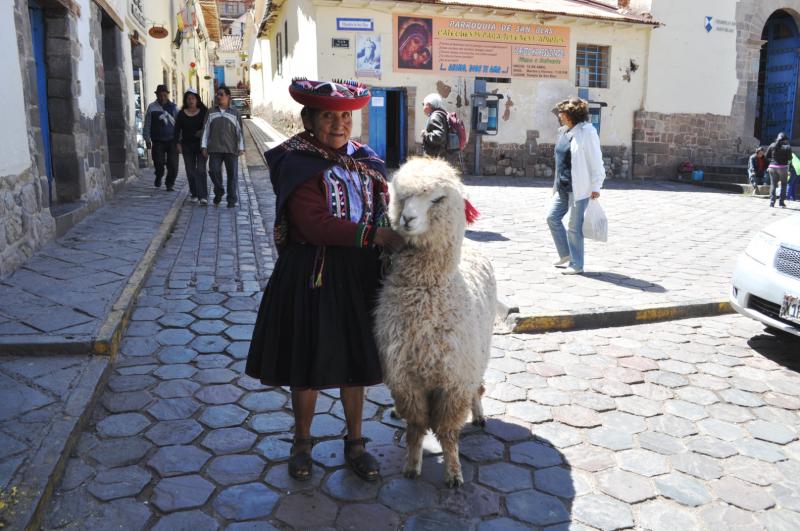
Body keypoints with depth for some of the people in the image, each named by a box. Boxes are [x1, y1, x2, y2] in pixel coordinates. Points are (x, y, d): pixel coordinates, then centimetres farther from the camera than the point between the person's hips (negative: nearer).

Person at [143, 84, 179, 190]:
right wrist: (147, 139, 4)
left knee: (173, 165, -3)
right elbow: (147, 124, 7)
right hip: (158, 141, 0)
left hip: (172, 140, 0)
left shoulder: (173, 107, 5)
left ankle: (170, 183, 15)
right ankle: (159, 177, 27)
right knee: (159, 163, -3)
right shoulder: (152, 107, 5)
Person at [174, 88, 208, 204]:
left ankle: (203, 196, -13)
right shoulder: (182, 114, 6)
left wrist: (203, 132, -14)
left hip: (201, 145, -3)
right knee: (190, 171, 6)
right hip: (187, 146, 3)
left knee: (201, 170, -10)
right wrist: (178, 143, -2)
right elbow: (177, 129, 7)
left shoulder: (204, 112, 1)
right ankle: (194, 195, 15)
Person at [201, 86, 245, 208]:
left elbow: (240, 131, 6)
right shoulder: (211, 112, 10)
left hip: (231, 149, -1)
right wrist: (204, 146, 5)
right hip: (214, 149, 1)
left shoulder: (235, 113, 6)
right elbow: (206, 129, 11)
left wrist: (241, 147, -1)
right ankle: (219, 192, 19)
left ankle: (232, 199, 9)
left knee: (232, 174, 0)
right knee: (214, 171, -6)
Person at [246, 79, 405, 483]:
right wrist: (377, 236, -25)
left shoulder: (366, 162, 7)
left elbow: (384, 210, 14)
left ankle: (355, 442, 32)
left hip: (359, 275, 5)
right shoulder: (297, 165, -11)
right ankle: (302, 442, 32)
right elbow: (314, 225, -23)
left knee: (355, 361, 14)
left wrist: (398, 236, -7)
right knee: (309, 363, 9)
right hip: (312, 277, -4)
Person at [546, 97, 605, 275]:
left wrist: (596, 186, -14)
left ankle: (577, 264, 10)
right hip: (563, 187, 8)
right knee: (553, 217, 9)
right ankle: (566, 255, 24)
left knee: (574, 226, -2)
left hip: (579, 188, -8)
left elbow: (596, 161, -13)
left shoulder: (587, 132, -12)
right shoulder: (564, 131, 12)